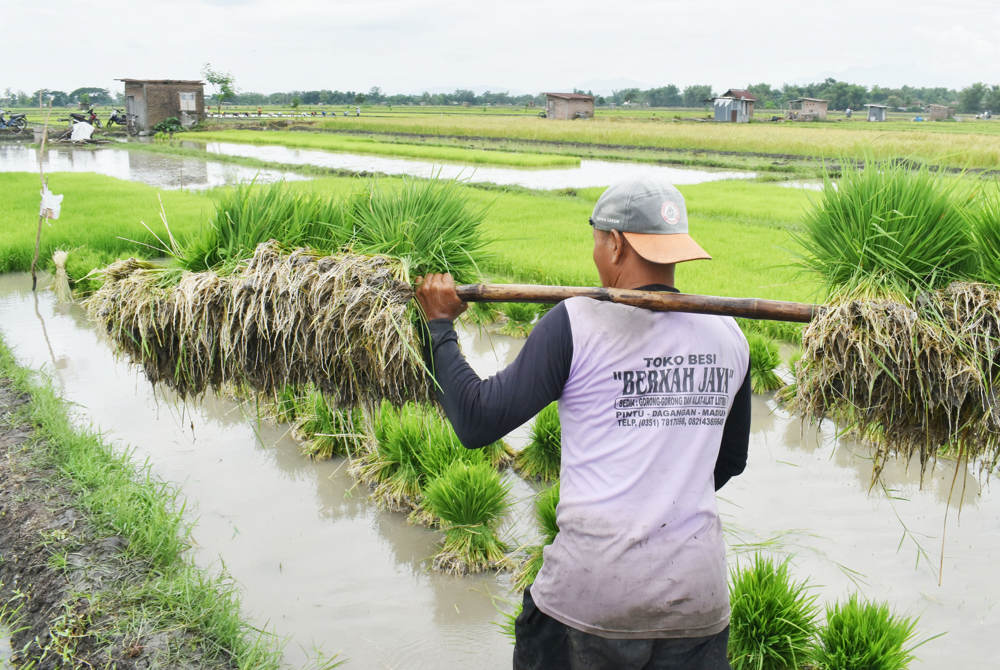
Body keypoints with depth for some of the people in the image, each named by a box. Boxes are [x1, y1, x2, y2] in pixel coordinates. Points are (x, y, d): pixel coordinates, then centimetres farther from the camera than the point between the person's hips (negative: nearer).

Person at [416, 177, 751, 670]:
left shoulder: (577, 324, -11)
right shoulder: (728, 334, 4)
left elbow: (476, 424, -8)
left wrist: (440, 324, 4)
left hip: (592, 592, -3)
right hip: (697, 596, 4)